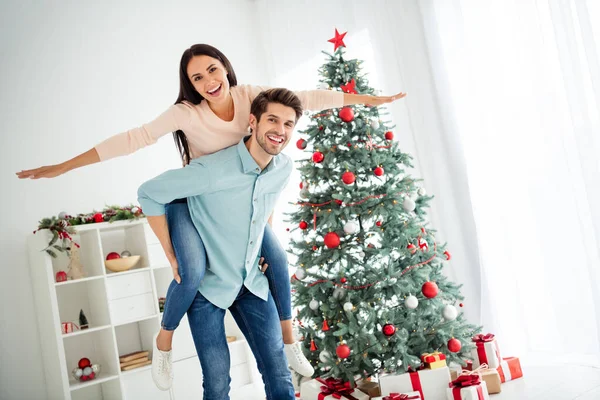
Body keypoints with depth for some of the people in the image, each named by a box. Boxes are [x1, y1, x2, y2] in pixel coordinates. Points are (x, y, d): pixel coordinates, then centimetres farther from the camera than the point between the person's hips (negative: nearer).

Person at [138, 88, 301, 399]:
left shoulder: (284, 168, -5)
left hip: (253, 283, 5)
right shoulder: (212, 170, -24)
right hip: (207, 284, -5)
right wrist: (172, 255, -13)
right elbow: (149, 194, -15)